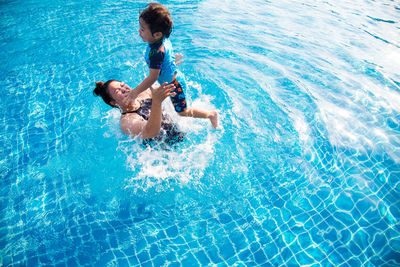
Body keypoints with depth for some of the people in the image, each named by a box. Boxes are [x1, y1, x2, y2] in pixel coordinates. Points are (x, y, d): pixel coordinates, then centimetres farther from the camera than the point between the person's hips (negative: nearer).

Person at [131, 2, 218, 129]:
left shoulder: (156, 52, -35)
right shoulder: (164, 38, -9)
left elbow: (152, 78, -32)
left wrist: (134, 93, -25)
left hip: (174, 84, -9)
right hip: (174, 77, 9)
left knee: (183, 112, 8)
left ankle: (212, 114, 24)